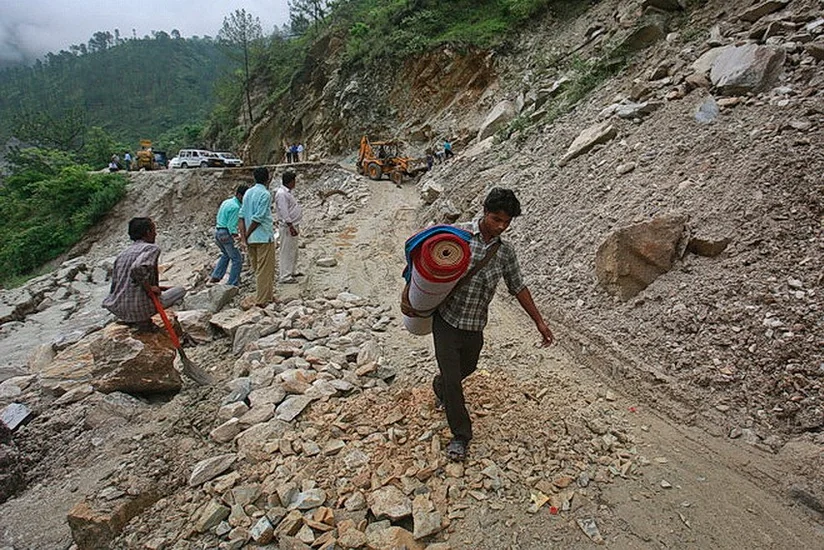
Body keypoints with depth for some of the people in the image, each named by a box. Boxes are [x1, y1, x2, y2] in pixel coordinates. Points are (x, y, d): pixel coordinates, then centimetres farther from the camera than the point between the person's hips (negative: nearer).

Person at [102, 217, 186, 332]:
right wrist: (149, 287, -16)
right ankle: (144, 320, -1)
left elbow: (115, 283, 19)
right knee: (180, 290, 6)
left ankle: (130, 320, 15)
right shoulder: (152, 248, -7)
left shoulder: (122, 253, 16)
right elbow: (138, 268, -29)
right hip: (139, 308, -8)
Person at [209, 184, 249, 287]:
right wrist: (235, 236, -28)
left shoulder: (226, 202, 12)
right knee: (237, 258, -1)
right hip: (226, 233, -10)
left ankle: (215, 277, 27)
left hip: (217, 231, 10)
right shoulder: (235, 207, -17)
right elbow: (231, 225, -21)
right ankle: (233, 283, 1)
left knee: (226, 255, 29)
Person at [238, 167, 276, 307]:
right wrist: (247, 234, -9)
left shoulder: (248, 193, 10)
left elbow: (242, 215, 4)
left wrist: (244, 235, 0)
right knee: (265, 270, 0)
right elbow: (258, 218, -18)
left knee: (258, 269, 16)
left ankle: (268, 295, 28)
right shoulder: (265, 194, -13)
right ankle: (262, 300, 3)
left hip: (251, 238, 8)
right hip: (264, 237, -8)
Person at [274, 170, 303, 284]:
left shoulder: (288, 192, 14)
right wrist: (291, 226, -24)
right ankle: (285, 276, 1)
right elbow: (284, 212, -23)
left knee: (293, 250, 20)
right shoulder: (281, 194, -18)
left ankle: (292, 271, 32)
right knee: (287, 252, -5)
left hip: (293, 225, 11)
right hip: (287, 227, -11)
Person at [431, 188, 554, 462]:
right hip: (446, 320, -4)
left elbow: (518, 287, 8)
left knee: (466, 368, 25)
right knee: (452, 380, -1)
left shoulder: (506, 252, -1)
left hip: (475, 327, 4)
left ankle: (440, 388, 59)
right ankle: (460, 435, 20)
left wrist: (539, 322, 9)